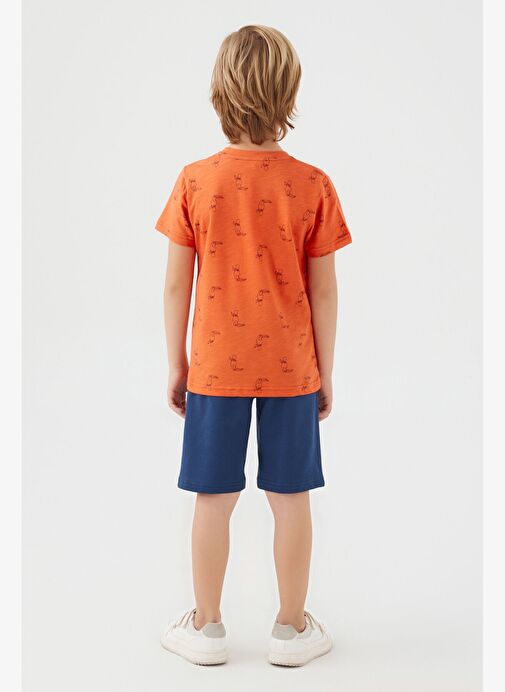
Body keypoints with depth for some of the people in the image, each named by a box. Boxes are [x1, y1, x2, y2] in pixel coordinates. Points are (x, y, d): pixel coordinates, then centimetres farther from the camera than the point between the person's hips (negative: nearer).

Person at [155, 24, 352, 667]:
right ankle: (291, 628, 23)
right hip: (291, 368, 0)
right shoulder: (312, 185, -9)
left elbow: (176, 284, -4)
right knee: (291, 498, 10)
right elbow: (323, 292, -5)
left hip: (215, 367, 1)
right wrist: (325, 372, 6)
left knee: (214, 499, 10)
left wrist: (177, 364, 7)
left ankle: (207, 627, 23)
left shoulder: (195, 181, -8)